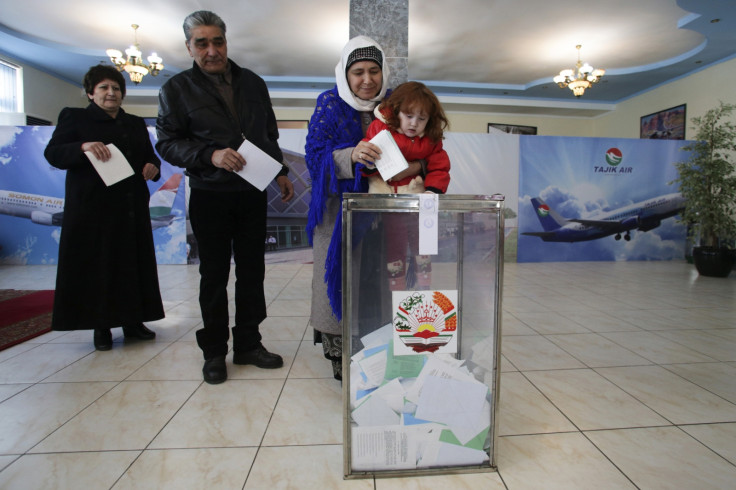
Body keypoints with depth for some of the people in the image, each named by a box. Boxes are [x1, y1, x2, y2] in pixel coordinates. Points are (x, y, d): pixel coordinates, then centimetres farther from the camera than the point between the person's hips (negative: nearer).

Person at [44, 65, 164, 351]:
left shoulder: (136, 124, 19)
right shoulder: (74, 117, 6)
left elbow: (150, 155, 21)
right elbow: (52, 153, -3)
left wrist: (153, 166, -3)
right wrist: (83, 147, -22)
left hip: (131, 208, 4)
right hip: (91, 208, -4)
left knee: (133, 263, 5)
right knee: (96, 266, -1)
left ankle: (133, 321, 15)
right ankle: (101, 327, 9)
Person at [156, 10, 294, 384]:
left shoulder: (253, 83, 13)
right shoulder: (177, 89, 2)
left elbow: (270, 135, 19)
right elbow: (167, 143, -4)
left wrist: (280, 172, 10)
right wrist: (210, 155, -20)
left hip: (253, 194, 4)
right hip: (210, 196, -3)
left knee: (252, 270, 8)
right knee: (214, 274, 4)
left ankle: (248, 344, 23)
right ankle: (214, 352, 19)